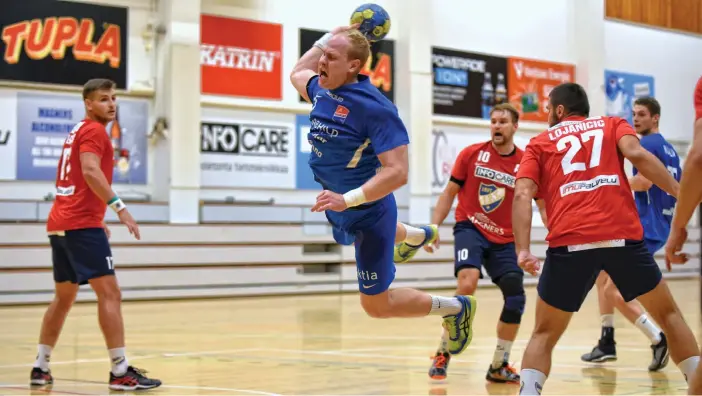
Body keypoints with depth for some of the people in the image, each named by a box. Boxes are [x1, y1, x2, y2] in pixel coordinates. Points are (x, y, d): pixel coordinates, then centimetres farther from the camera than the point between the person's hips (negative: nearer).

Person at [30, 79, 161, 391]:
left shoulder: (76, 132, 23)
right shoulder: (94, 130, -6)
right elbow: (90, 171, -23)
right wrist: (119, 207, -29)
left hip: (59, 223, 10)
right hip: (82, 224, -10)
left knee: (64, 297, 17)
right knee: (109, 293, -11)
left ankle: (41, 368, 19)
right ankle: (121, 371, -15)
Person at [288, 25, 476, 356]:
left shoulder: (374, 107, -30)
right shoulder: (322, 91, -7)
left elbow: (397, 172, -34)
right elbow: (297, 73, 19)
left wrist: (347, 200, -42)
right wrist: (328, 37, 9)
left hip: (368, 212, -9)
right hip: (339, 207, 9)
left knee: (377, 305, 1)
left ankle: (456, 308, 23)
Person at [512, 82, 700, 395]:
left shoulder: (539, 143, 20)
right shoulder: (613, 125, 22)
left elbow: (522, 195, 4)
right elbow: (637, 154, -1)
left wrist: (523, 250, -4)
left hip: (569, 243, 0)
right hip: (623, 237, 1)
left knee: (544, 335, 13)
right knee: (668, 314, 20)